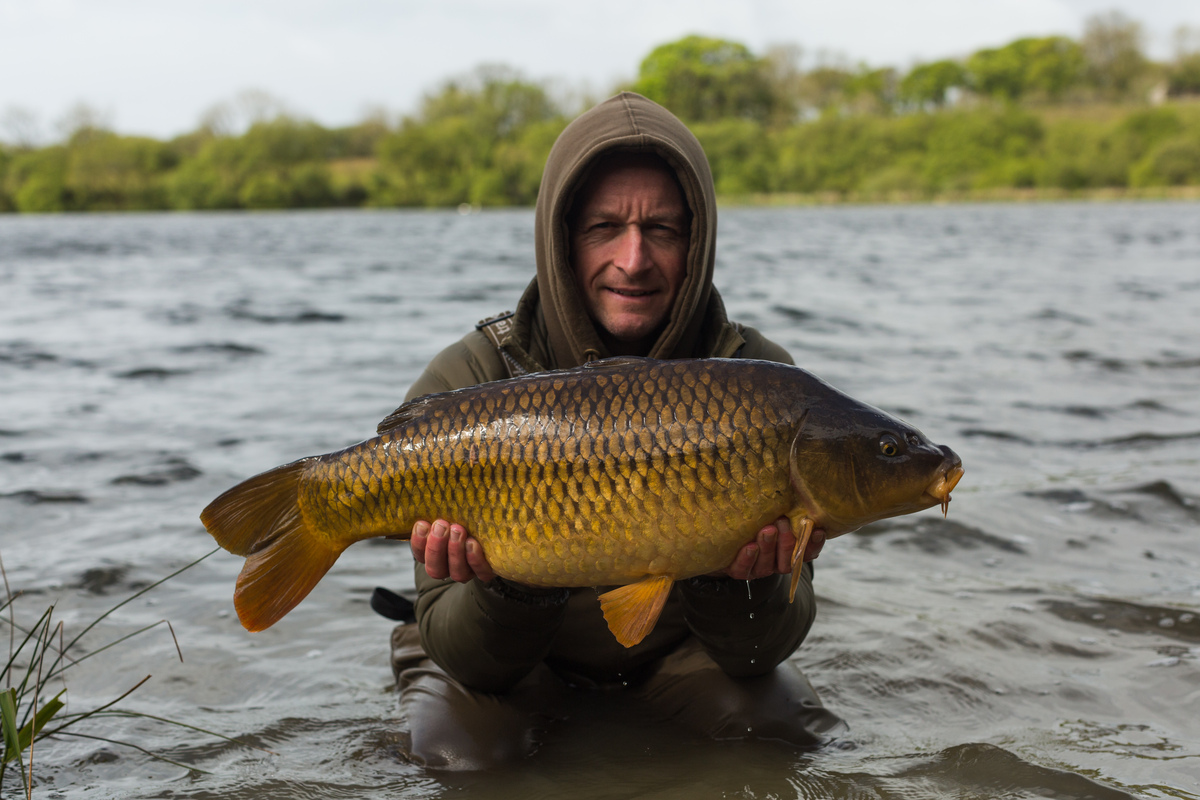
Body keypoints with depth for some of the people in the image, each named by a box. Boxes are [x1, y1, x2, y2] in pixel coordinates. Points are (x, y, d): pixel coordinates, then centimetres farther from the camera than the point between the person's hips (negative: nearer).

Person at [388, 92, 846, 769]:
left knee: (768, 717, -23)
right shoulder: (466, 385, -22)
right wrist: (510, 591, -43)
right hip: (517, 655, -1)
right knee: (458, 745, -27)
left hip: (678, 642, 2)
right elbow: (471, 662, -21)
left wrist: (745, 581, -41)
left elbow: (761, 648, -19)